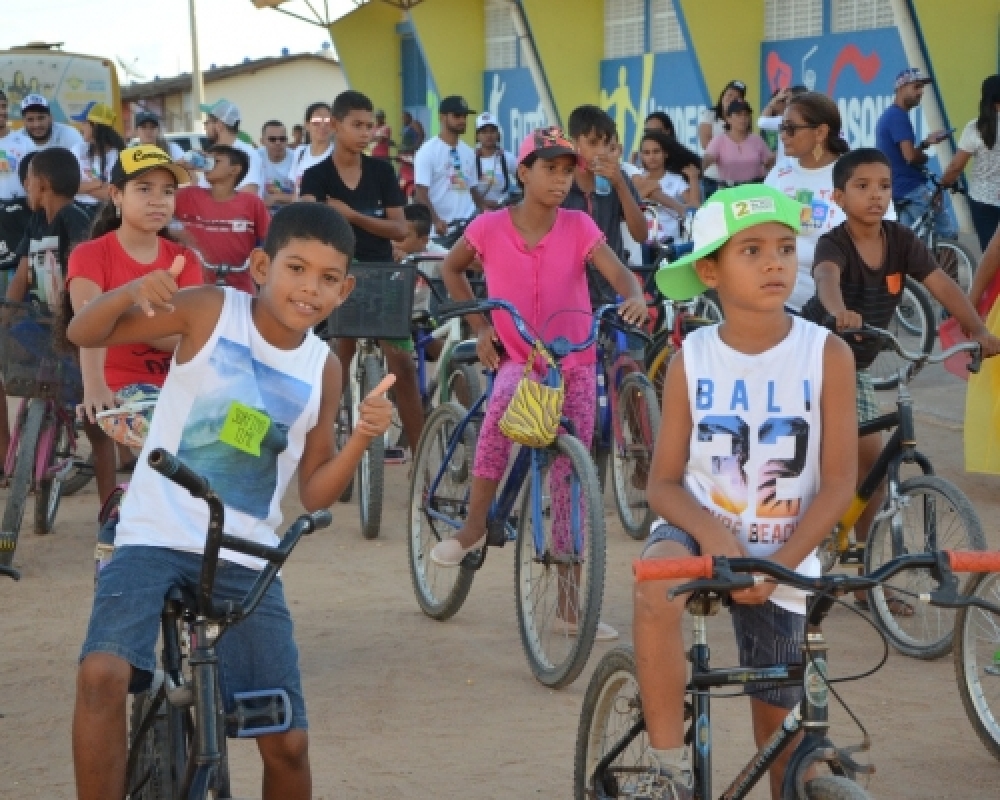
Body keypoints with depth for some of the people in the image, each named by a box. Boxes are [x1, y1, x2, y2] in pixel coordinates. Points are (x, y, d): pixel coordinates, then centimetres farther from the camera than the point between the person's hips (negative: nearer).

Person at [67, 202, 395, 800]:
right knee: (103, 673, -29)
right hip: (156, 538, -3)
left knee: (288, 741, -1)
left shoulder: (323, 369, 4)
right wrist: (132, 293, -28)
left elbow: (315, 493, 8)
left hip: (244, 559, 3)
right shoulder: (211, 312, -5)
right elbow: (84, 334, -8)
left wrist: (362, 439, -11)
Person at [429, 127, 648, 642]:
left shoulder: (579, 227, -6)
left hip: (574, 365, 2)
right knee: (502, 404, -38)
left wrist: (634, 298, -41)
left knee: (570, 485, 2)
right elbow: (451, 269, 11)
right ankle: (474, 525, -23)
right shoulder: (490, 227, -6)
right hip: (518, 359, -1)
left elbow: (620, 274, -18)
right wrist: (479, 324, 3)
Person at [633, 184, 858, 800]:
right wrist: (711, 533, -24)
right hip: (700, 528, 0)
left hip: (783, 554, 1)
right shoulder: (692, 360, -6)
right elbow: (664, 482, -3)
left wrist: (780, 563, -21)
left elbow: (839, 482, -10)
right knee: (655, 585, -35)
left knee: (781, 733, 7)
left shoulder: (827, 354, -9)